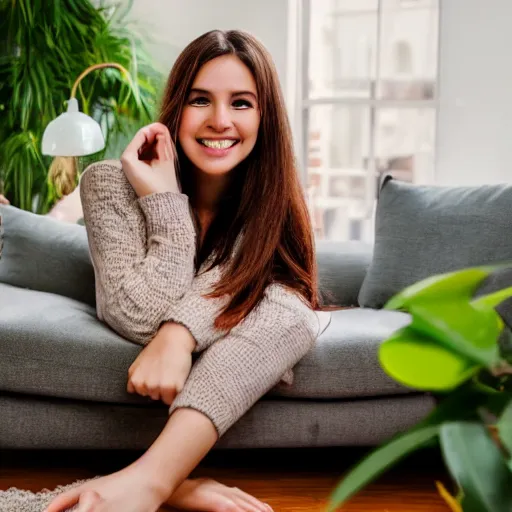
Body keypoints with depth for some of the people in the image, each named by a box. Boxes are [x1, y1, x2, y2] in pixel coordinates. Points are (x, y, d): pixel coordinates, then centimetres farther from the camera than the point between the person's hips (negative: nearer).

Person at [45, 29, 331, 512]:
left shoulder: (269, 195, -18)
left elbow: (225, 283, -29)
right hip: (134, 341, -2)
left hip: (223, 349, 2)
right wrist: (166, 200, -37)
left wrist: (178, 333, -50)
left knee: (289, 307, -32)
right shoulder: (112, 184, -26)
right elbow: (141, 319, -32)